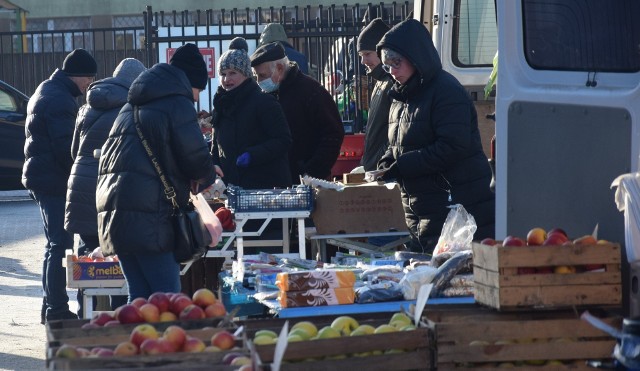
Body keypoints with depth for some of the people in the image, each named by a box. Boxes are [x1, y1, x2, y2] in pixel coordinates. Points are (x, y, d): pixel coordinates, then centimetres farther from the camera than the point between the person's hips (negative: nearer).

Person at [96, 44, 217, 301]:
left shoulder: (130, 108, 25)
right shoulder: (177, 104, -1)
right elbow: (196, 158, -4)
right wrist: (206, 178, 19)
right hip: (147, 217, -8)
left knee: (139, 296, 10)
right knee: (167, 298, -8)